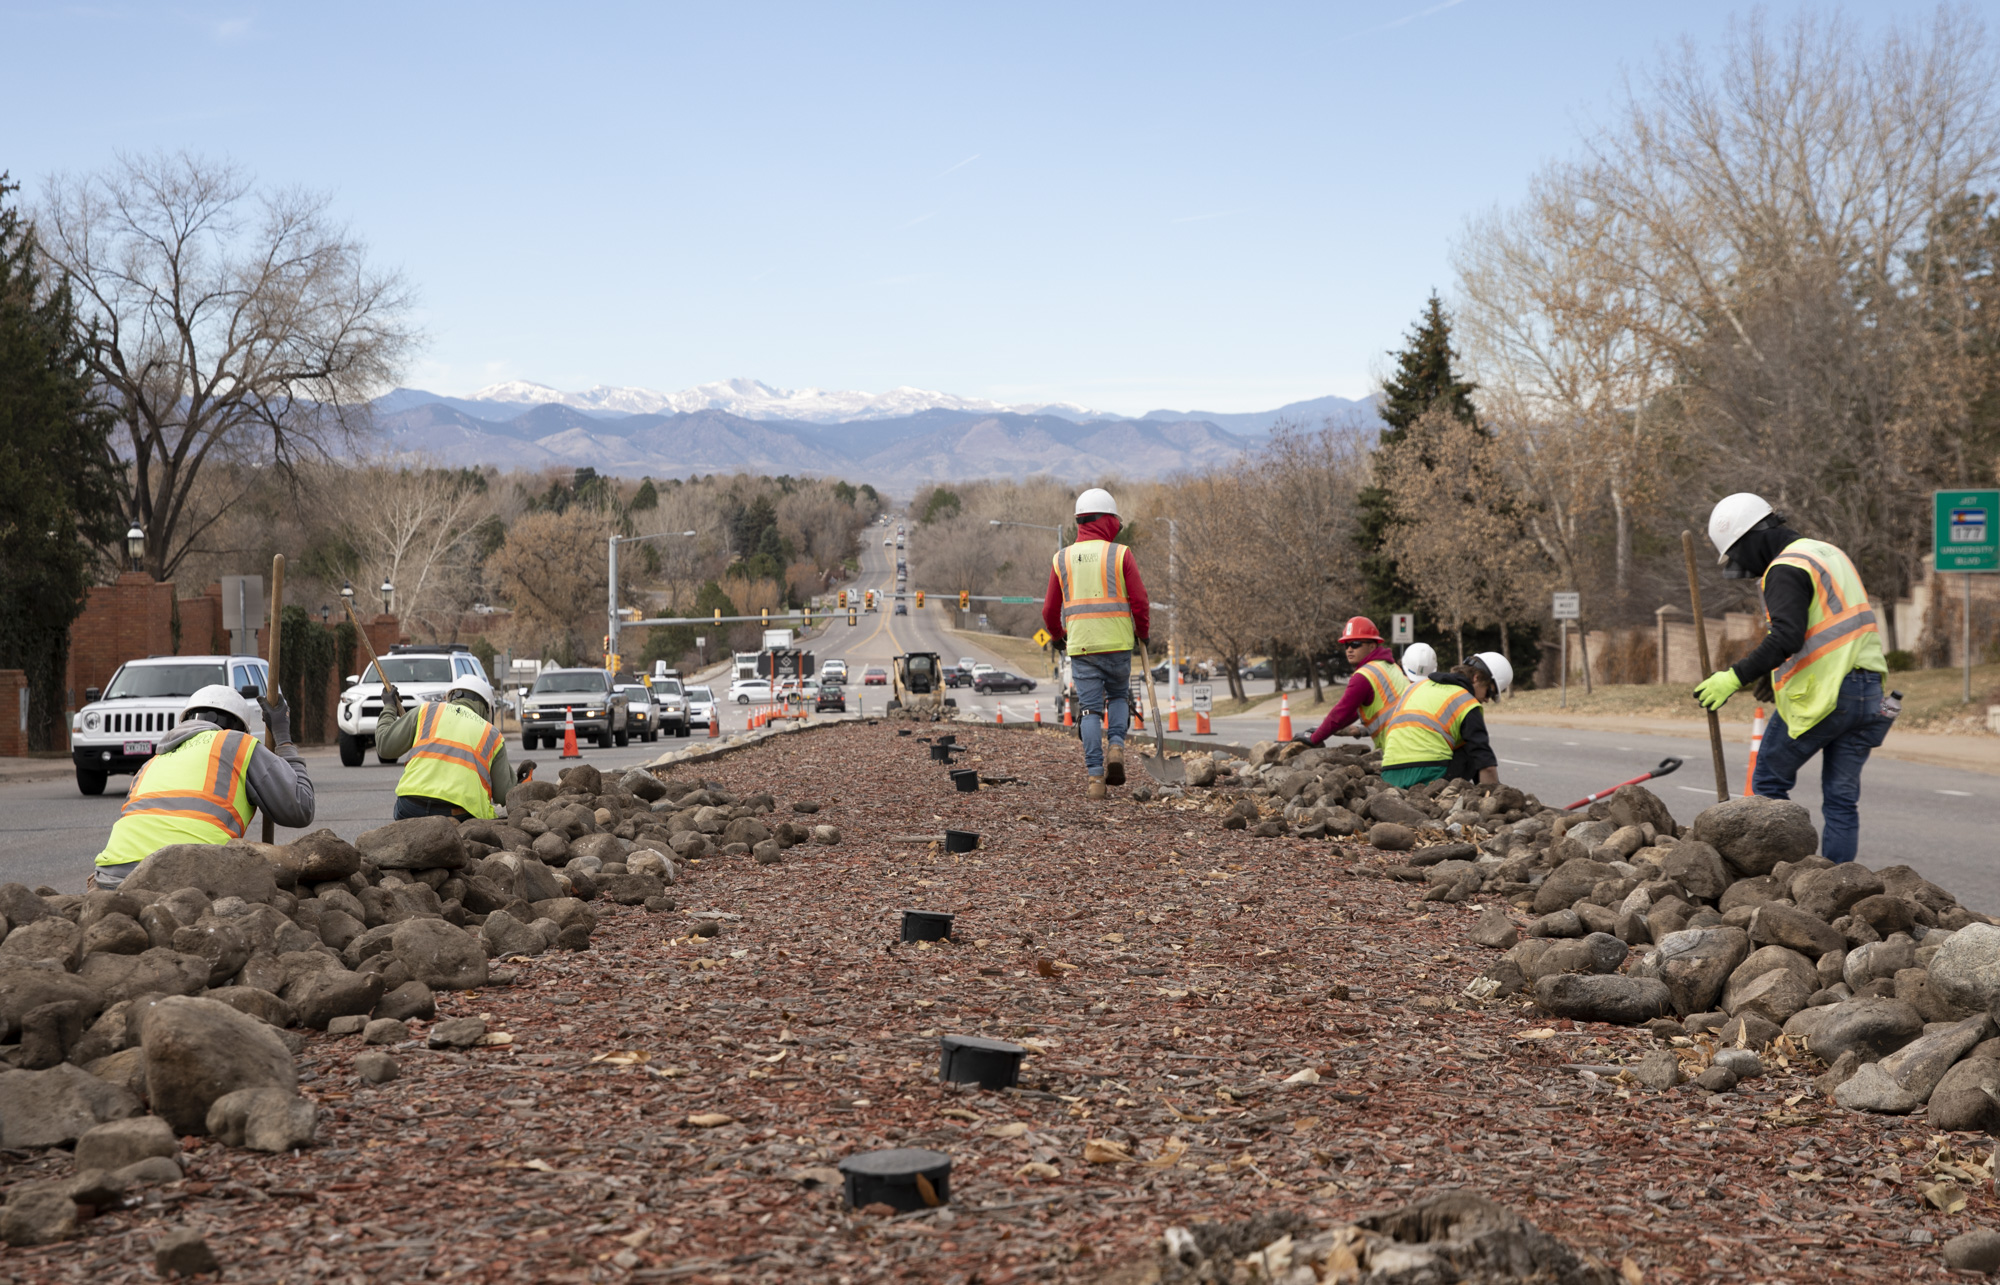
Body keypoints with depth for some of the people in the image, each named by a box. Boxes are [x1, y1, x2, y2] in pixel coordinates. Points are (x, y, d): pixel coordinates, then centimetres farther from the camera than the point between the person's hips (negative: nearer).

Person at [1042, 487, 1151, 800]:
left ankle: (1095, 777, -2)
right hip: (1117, 644, -1)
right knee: (1118, 696, 21)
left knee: (1091, 710, 5)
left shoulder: (1062, 559, 6)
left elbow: (1050, 611, 9)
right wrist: (1144, 633, 13)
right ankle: (1116, 746, -3)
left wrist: (1058, 637, 29)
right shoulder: (1121, 555, -3)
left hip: (1080, 645, 1)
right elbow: (1139, 601, -5)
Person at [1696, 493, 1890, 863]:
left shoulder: (1786, 570, -11)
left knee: (1769, 782, 7)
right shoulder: (1828, 553, 20)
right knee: (1842, 798, 8)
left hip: (1821, 695, -8)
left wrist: (1737, 677, -26)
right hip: (1868, 692, 8)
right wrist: (1778, 676, 25)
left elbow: (1787, 637, -25)